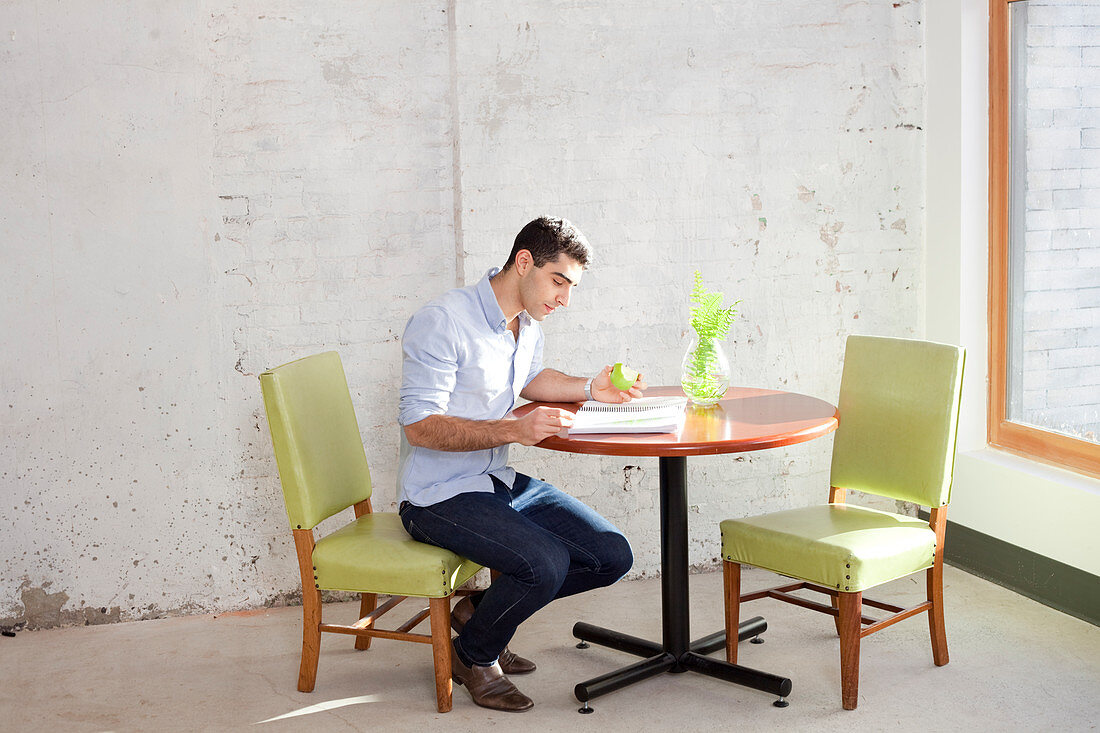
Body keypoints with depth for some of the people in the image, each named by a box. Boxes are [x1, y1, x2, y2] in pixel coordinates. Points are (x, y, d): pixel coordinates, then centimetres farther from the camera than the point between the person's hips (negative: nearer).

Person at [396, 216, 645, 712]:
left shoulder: (528, 323, 9)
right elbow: (420, 426, -22)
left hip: (500, 483, 9)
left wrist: (590, 388, 11)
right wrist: (514, 430, -31)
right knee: (545, 563, -30)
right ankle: (473, 657, 0)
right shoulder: (444, 322, -18)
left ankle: (479, 610, 13)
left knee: (612, 556, -2)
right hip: (439, 496, -9)